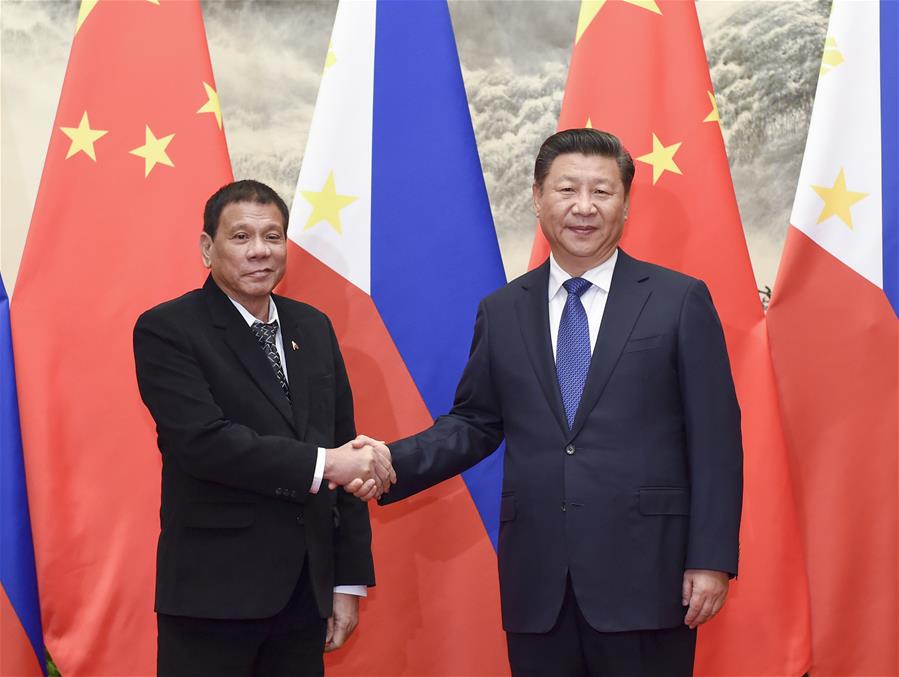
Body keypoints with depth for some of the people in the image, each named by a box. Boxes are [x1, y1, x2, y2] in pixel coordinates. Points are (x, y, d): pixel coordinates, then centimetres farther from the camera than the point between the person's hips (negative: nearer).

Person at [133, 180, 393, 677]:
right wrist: (320, 465, -21)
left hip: (306, 590, 5)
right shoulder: (166, 331, -7)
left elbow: (344, 447, 11)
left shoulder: (313, 327, 11)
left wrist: (349, 581, 8)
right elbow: (204, 440, -19)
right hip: (213, 592, -5)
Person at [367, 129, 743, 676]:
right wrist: (393, 462, -5)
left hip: (645, 575, -3)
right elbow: (475, 424, 13)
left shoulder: (680, 301, 1)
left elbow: (715, 440, -1)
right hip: (537, 584, 3)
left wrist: (712, 559, -7)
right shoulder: (501, 312, 10)